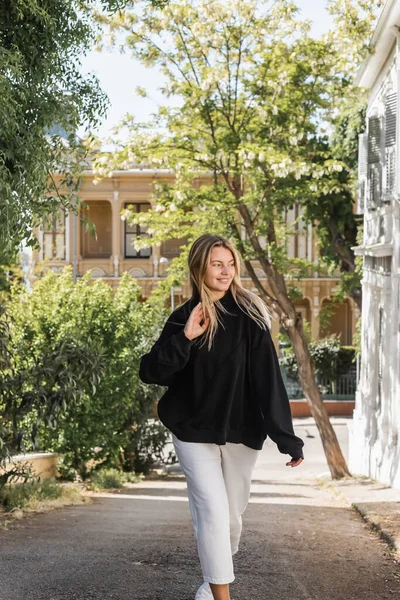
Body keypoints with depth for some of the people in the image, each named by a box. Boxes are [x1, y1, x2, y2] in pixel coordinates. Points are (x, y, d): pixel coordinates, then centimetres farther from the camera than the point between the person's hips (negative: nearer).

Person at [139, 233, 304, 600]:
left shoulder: (248, 316, -6)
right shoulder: (185, 318, -1)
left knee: (232, 513, 12)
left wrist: (287, 438, -15)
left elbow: (268, 379, -11)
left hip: (241, 431, 1)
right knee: (213, 512, -10)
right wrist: (184, 339, -20)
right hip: (195, 432, 0)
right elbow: (149, 373, -6)